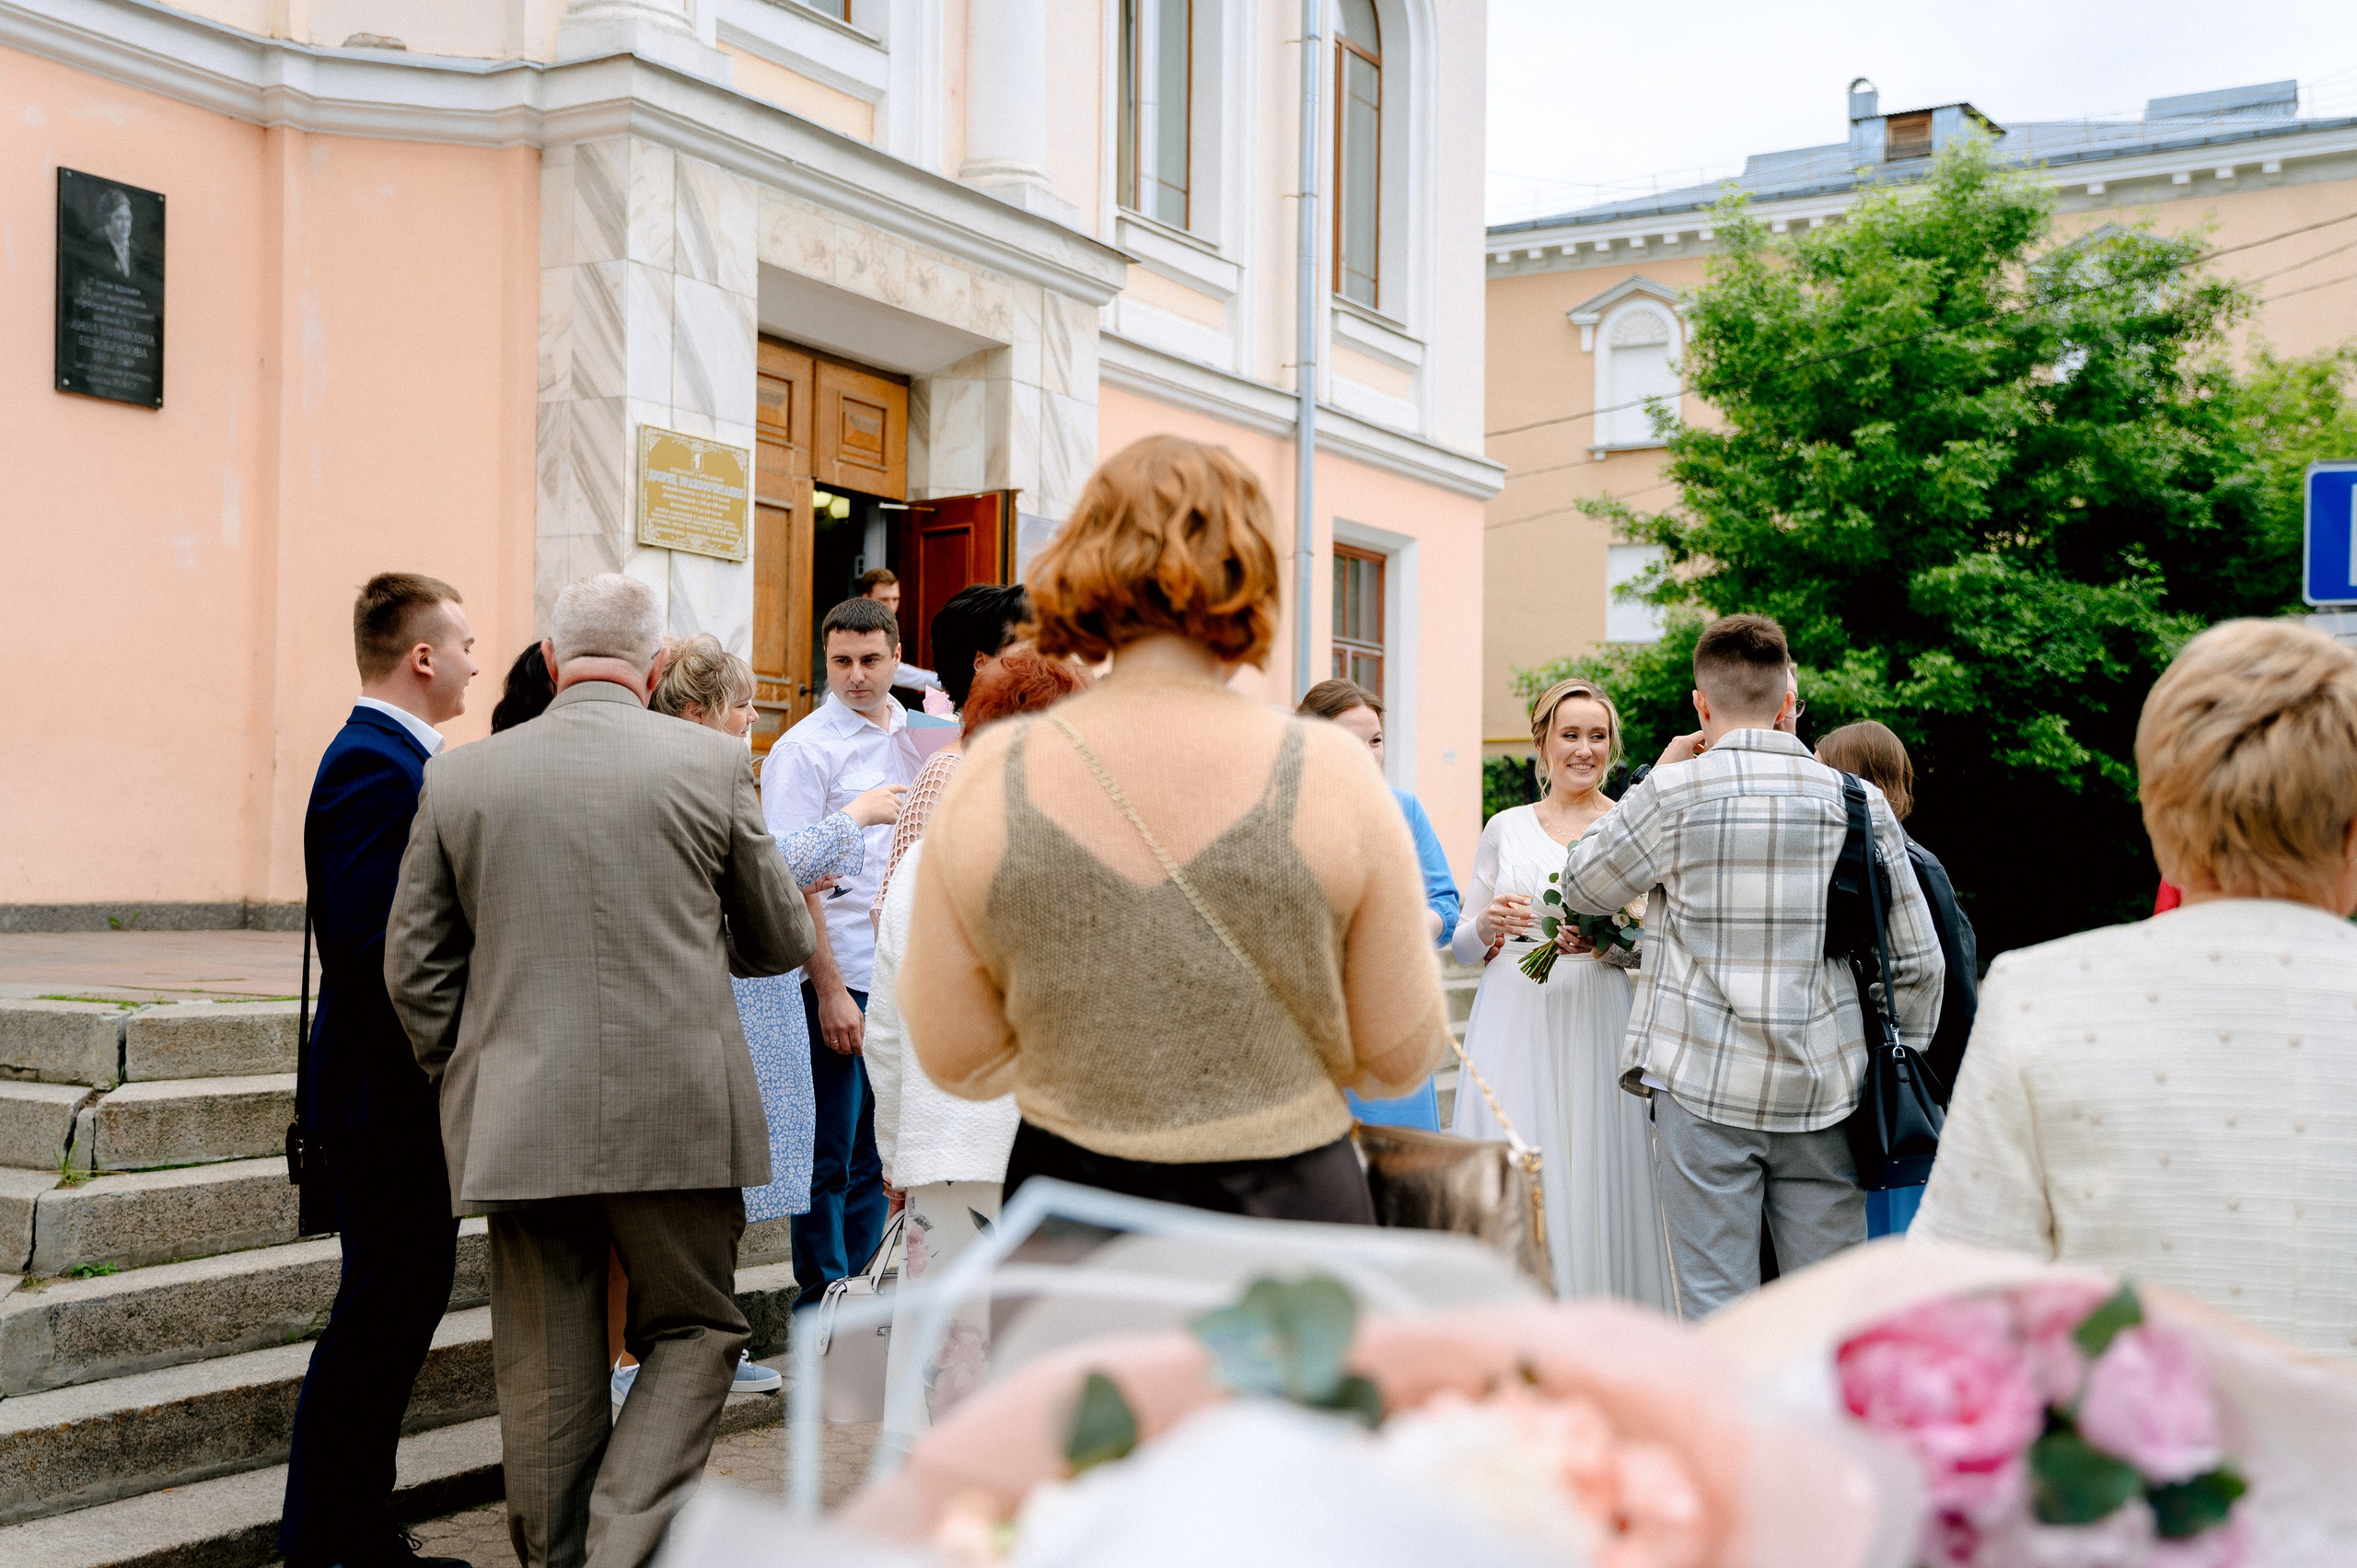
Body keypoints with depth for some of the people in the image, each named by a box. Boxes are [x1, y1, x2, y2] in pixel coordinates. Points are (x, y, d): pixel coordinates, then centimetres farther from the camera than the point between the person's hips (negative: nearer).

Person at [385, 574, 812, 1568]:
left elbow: (413, 966, 6)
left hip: (516, 1124, 2)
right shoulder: (711, 763, -3)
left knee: (545, 1371, 12)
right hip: (678, 1114, -2)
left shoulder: (458, 776, 3)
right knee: (692, 1332, 13)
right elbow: (780, 942, 8)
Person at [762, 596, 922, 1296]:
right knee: (828, 1159, 2)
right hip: (838, 981, -6)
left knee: (878, 1155, 13)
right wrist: (830, 990, -16)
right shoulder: (804, 749, -8)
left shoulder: (914, 736, 12)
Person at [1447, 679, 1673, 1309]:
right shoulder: (1505, 828, 12)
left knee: (1598, 1174, -5)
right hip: (1514, 1024, 2)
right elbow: (1465, 947, 14)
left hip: (1597, 1020, -2)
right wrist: (1489, 924, -7)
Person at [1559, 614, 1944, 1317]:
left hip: (1703, 1086, -3)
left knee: (1715, 1304, 2)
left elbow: (1581, 887, 9)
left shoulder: (1675, 792, -5)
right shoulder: (1857, 802, 4)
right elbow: (1918, 960, 7)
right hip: (1822, 1090, 3)